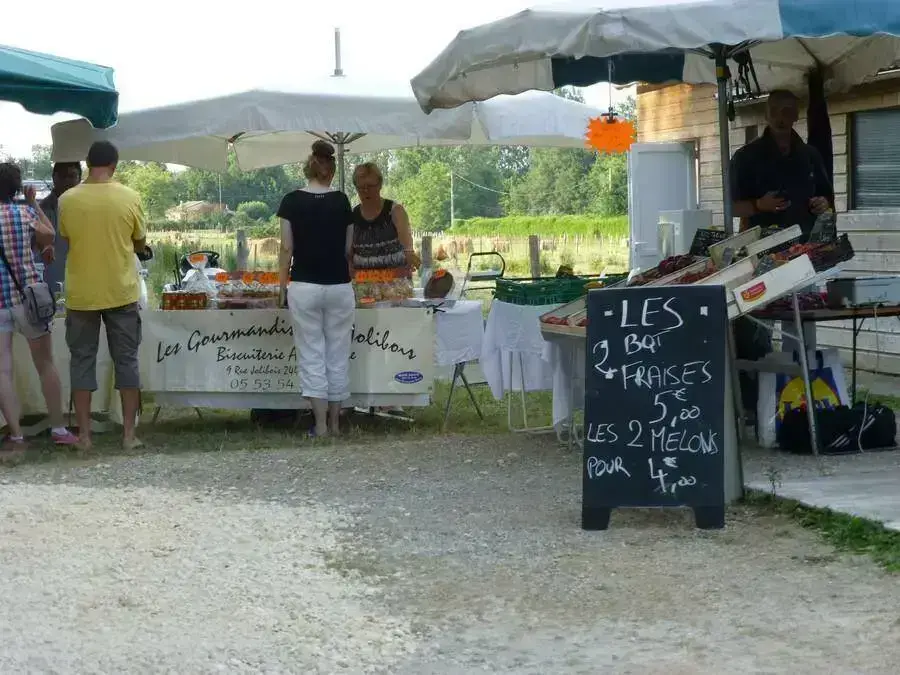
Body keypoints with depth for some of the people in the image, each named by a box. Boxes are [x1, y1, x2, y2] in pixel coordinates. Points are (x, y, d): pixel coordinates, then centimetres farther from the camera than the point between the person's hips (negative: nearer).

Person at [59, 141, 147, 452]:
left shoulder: (67, 200, -7)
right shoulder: (129, 198, -7)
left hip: (81, 295, 0)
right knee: (126, 361, 8)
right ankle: (129, 433, 8)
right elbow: (140, 244, 4)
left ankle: (84, 435, 8)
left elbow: (66, 238, 8)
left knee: (82, 362, 8)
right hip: (121, 293, 0)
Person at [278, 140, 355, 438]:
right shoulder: (342, 201, 2)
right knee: (338, 356, 10)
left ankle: (321, 425, -1)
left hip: (304, 287, -1)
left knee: (312, 356, 2)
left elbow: (287, 249, -3)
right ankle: (335, 422, 15)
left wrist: (283, 286, 6)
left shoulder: (292, 201, -2)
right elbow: (348, 249, 8)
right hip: (339, 287, 2)